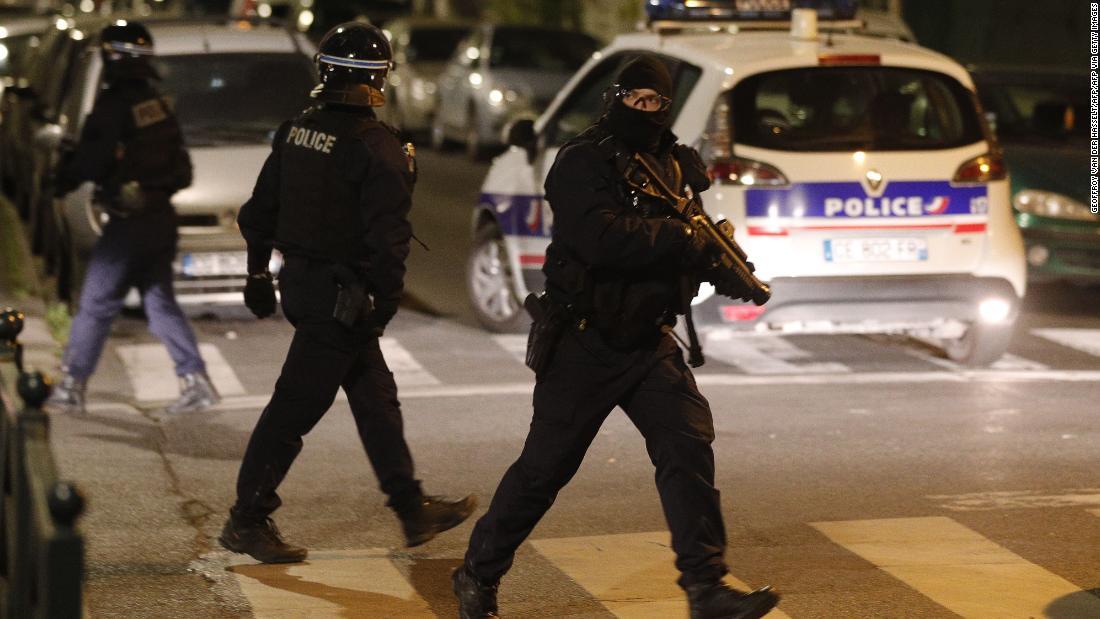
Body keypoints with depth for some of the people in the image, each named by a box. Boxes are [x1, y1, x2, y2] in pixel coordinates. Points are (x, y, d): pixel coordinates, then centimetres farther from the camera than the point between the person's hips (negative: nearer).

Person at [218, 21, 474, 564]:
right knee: (295, 406, 0)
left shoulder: (295, 131, 5)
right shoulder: (375, 148, -19)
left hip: (300, 280, 9)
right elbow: (388, 237, -21)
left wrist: (258, 273, 22)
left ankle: (412, 508, 25)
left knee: (375, 397, 16)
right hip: (343, 296, -9)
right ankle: (247, 520, 7)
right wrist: (385, 299, -11)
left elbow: (260, 209, 13)